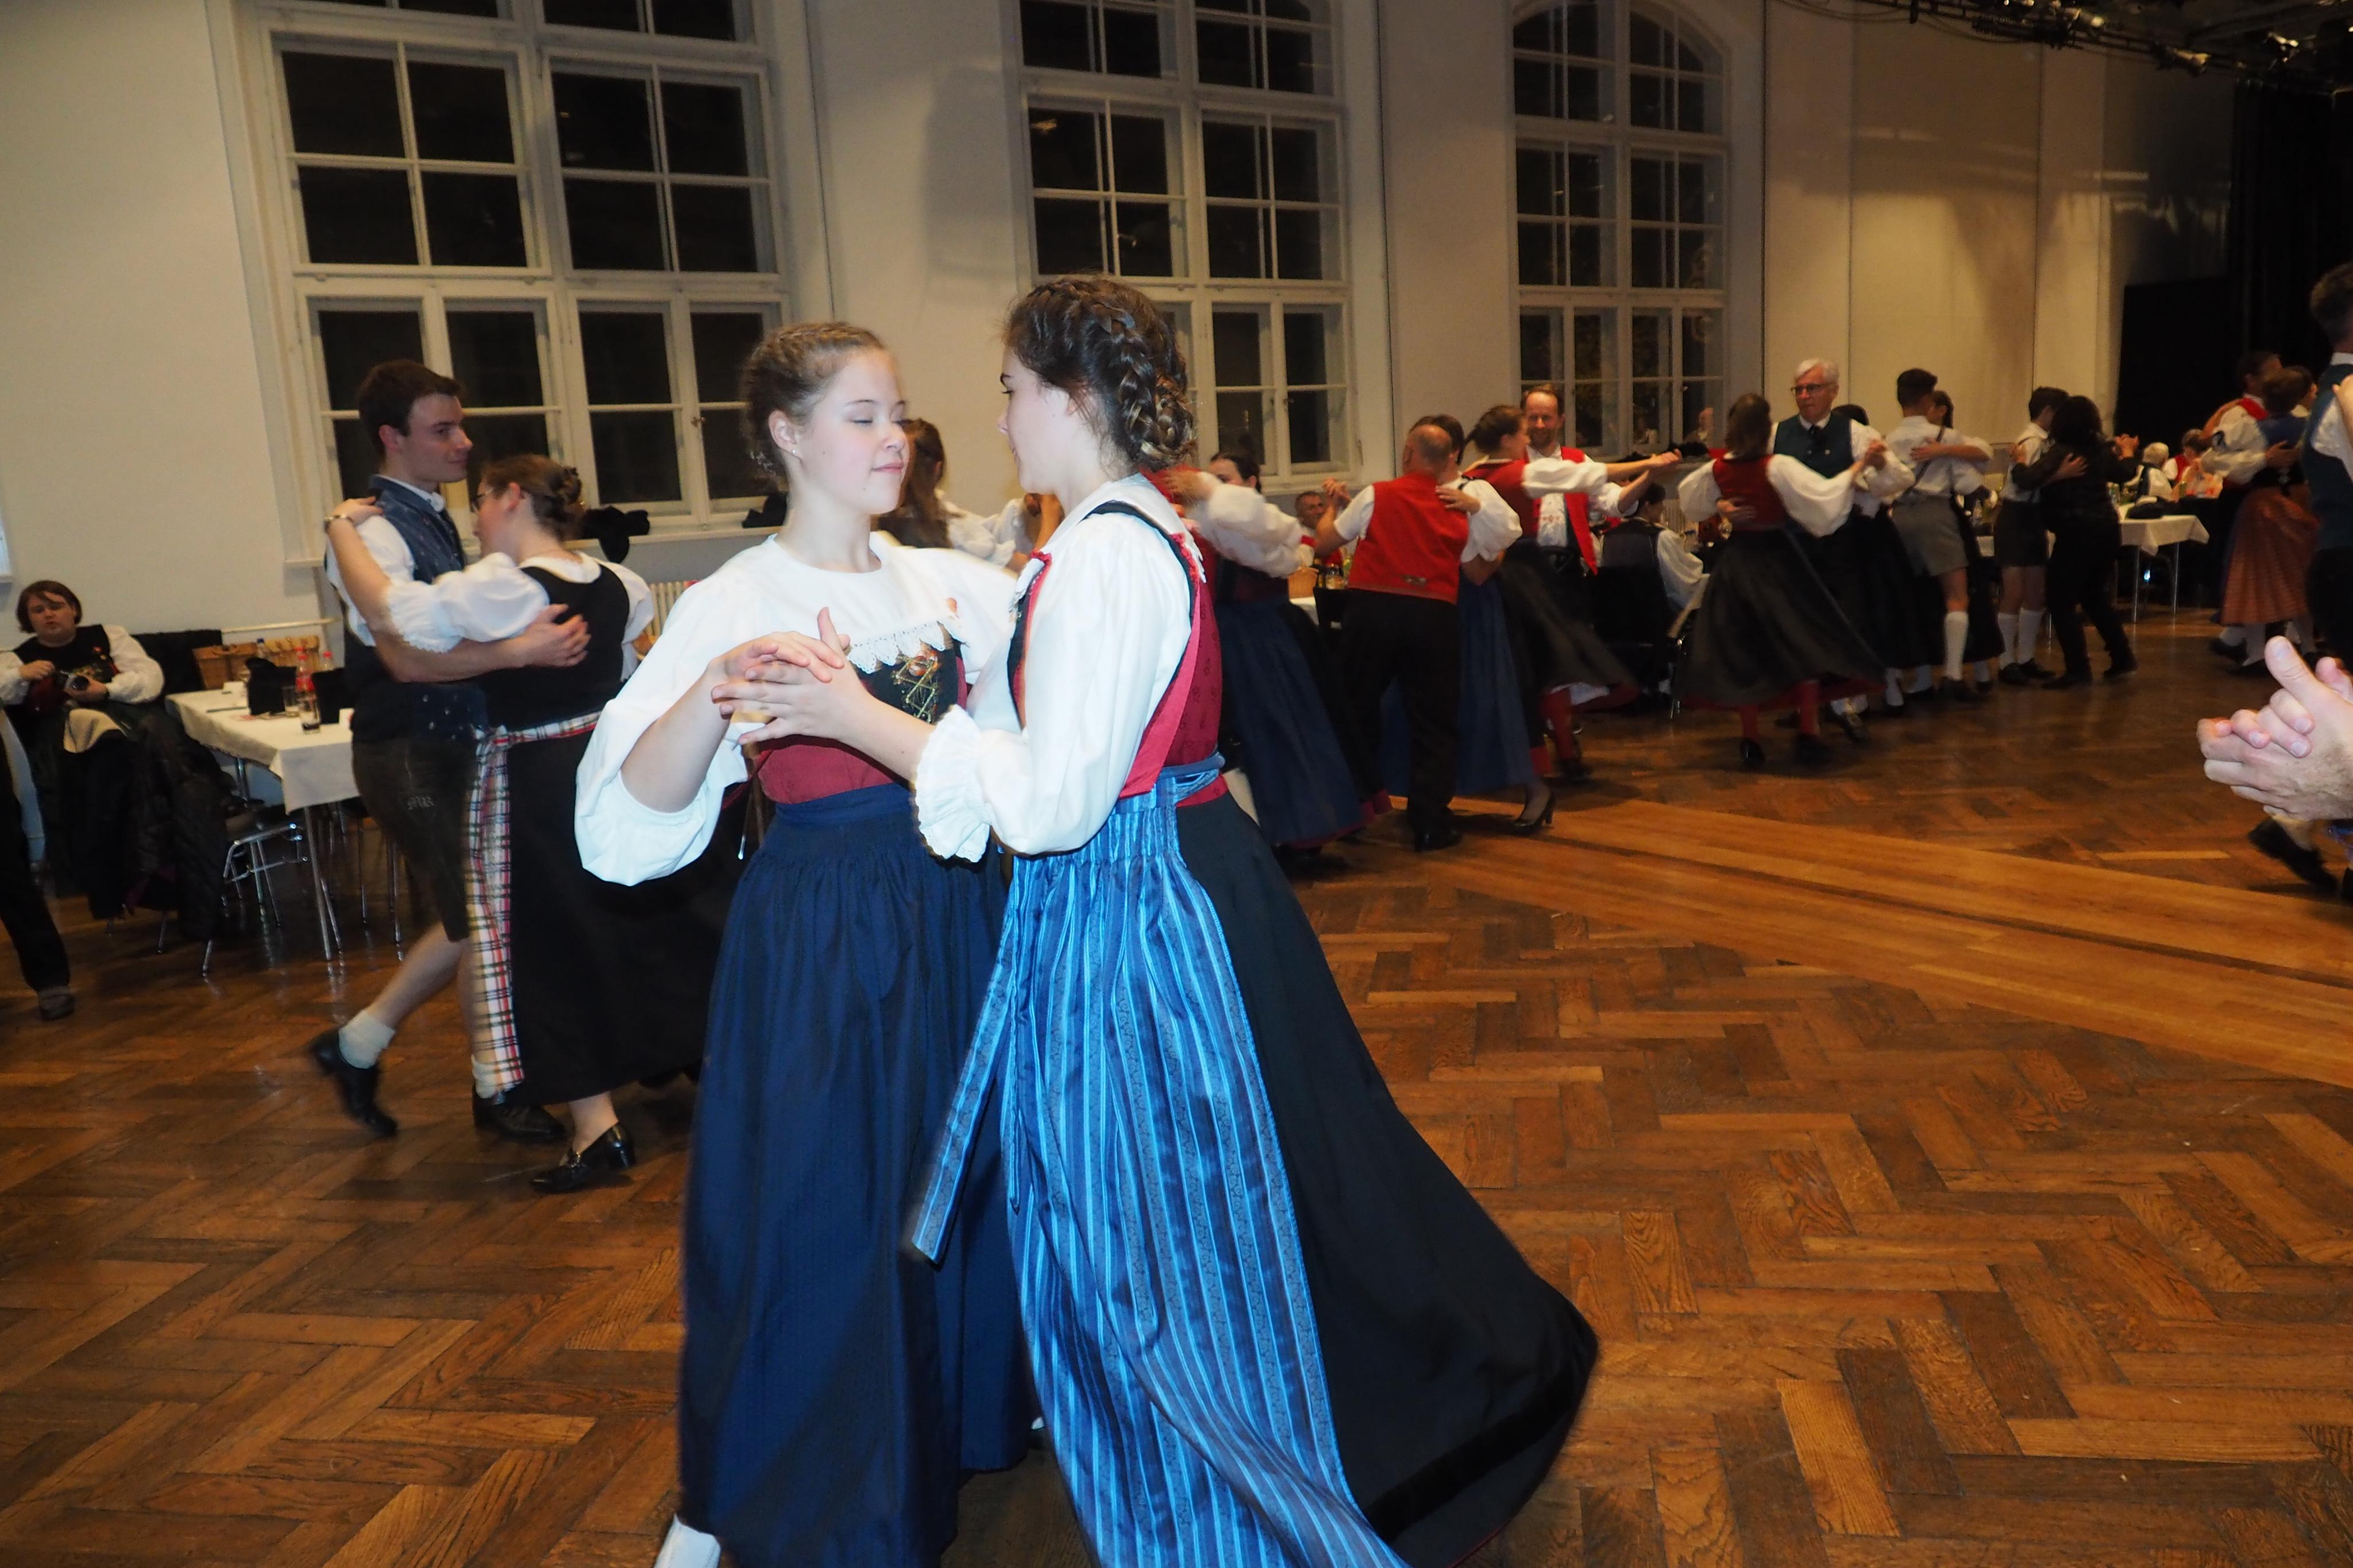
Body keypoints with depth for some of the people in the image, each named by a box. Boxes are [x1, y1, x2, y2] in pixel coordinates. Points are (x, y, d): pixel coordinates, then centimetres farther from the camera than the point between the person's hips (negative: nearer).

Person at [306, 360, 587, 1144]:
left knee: (475, 919, 15)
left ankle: (357, 1044, 29)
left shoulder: (430, 517, 12)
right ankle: (496, 1089, 18)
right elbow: (407, 658, -28)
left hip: (451, 743, 9)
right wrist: (522, 651, -37)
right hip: (410, 754, -9)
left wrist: (537, 634, 9)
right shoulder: (376, 531, -17)